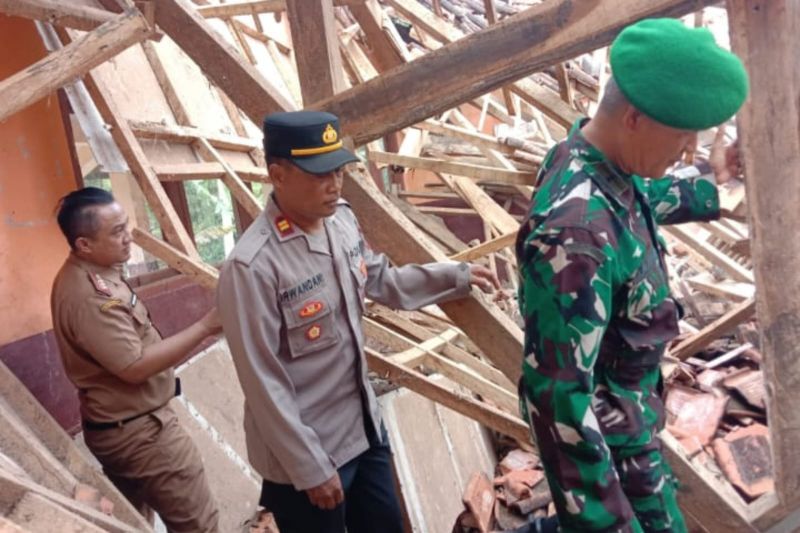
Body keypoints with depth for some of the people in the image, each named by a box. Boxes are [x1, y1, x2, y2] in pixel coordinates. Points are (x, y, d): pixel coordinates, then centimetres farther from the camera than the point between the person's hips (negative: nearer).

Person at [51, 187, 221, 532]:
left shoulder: (88, 273, 4)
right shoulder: (89, 296, -28)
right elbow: (135, 367, -27)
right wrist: (205, 327, -26)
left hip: (115, 425, 10)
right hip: (138, 430, -10)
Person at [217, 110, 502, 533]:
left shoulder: (342, 220, -4)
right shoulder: (252, 267, -28)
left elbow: (382, 281, 14)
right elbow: (264, 384, -23)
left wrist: (456, 276, 7)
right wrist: (311, 468, -17)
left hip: (364, 426, 8)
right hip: (304, 452, -7)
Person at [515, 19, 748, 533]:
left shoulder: (599, 158, -8)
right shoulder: (579, 230, -38)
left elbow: (646, 200, 18)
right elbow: (557, 391, -35)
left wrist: (709, 188, 34)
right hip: (608, 431, -9)